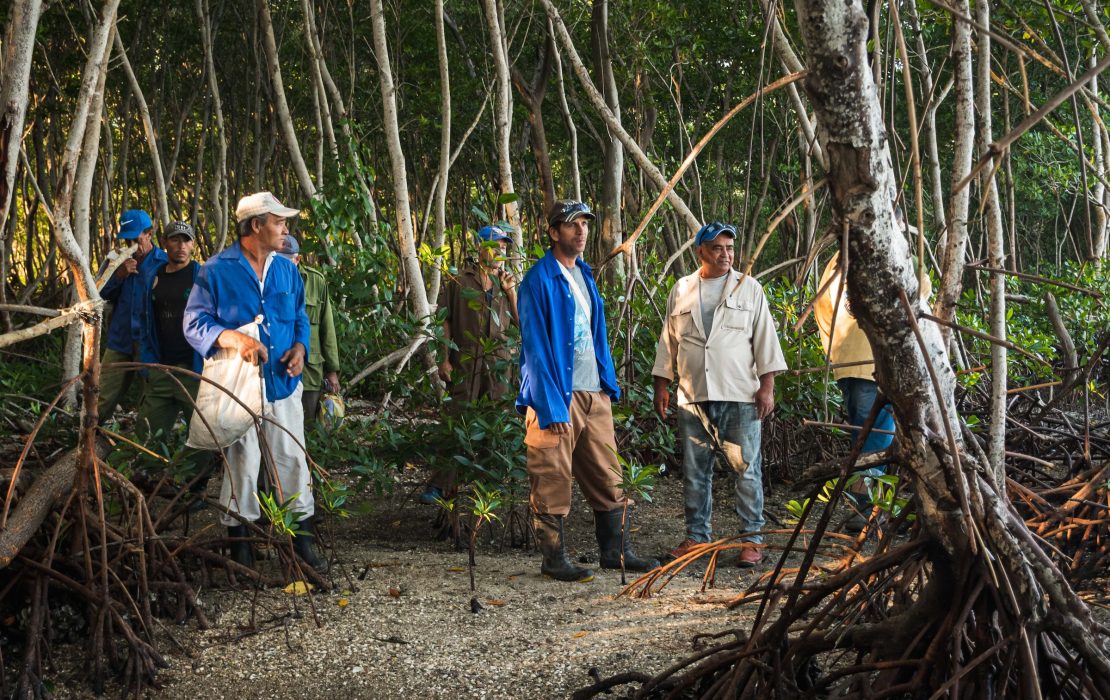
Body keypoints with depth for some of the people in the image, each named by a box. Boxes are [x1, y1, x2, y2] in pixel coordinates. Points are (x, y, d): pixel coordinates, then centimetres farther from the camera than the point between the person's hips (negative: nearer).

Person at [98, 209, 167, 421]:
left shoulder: (164, 264, -6)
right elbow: (101, 294, 6)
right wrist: (118, 275, -10)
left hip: (150, 346, -4)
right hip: (120, 341, 4)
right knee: (102, 401, 3)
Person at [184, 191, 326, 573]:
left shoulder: (286, 269, 10)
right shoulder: (217, 270, -6)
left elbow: (300, 317, 19)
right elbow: (195, 324, -9)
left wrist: (300, 346, -2)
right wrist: (232, 338, -26)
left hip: (283, 383, 4)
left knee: (293, 461, 6)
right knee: (240, 464, 4)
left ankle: (302, 542, 16)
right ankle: (239, 546, 17)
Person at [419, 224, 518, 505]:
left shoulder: (504, 281, 12)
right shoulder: (460, 281, 0)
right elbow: (445, 321, 0)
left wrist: (511, 292, -3)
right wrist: (445, 359, -7)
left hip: (498, 363, 4)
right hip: (465, 363, -4)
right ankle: (439, 485, -2)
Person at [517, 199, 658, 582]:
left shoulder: (584, 276, 15)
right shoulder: (539, 280, -10)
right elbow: (535, 347, -14)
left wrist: (609, 385, 14)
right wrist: (551, 406, -18)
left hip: (593, 393, 8)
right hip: (557, 395, -8)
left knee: (607, 476, 11)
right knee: (553, 482, -1)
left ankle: (616, 550, 20)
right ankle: (555, 559, 8)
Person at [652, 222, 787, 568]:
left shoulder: (749, 289, 5)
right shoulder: (681, 291, 11)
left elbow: (765, 339, 2)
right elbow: (668, 341, 15)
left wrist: (767, 387, -4)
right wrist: (662, 385, 11)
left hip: (740, 396, -2)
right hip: (692, 396, 3)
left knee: (746, 468, -3)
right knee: (694, 470, 8)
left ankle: (752, 539, 4)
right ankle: (697, 536, 18)